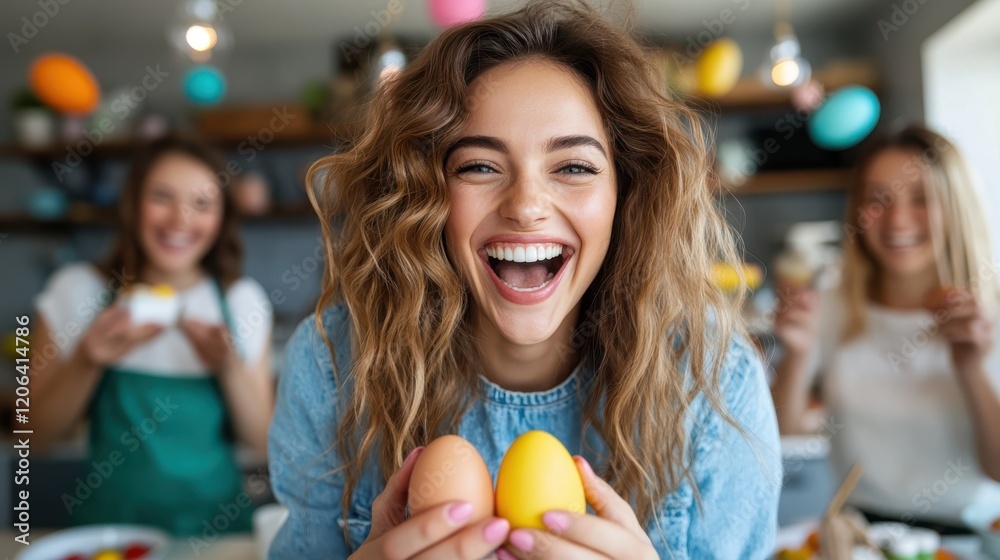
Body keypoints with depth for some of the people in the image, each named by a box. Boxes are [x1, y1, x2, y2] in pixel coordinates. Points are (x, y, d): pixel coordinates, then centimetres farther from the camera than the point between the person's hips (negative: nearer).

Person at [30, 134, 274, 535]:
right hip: (108, 524, 0)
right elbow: (39, 434, 1)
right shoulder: (76, 290, -1)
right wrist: (88, 362, -15)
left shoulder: (243, 301, -1)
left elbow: (263, 442, -2)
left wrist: (230, 367, -17)